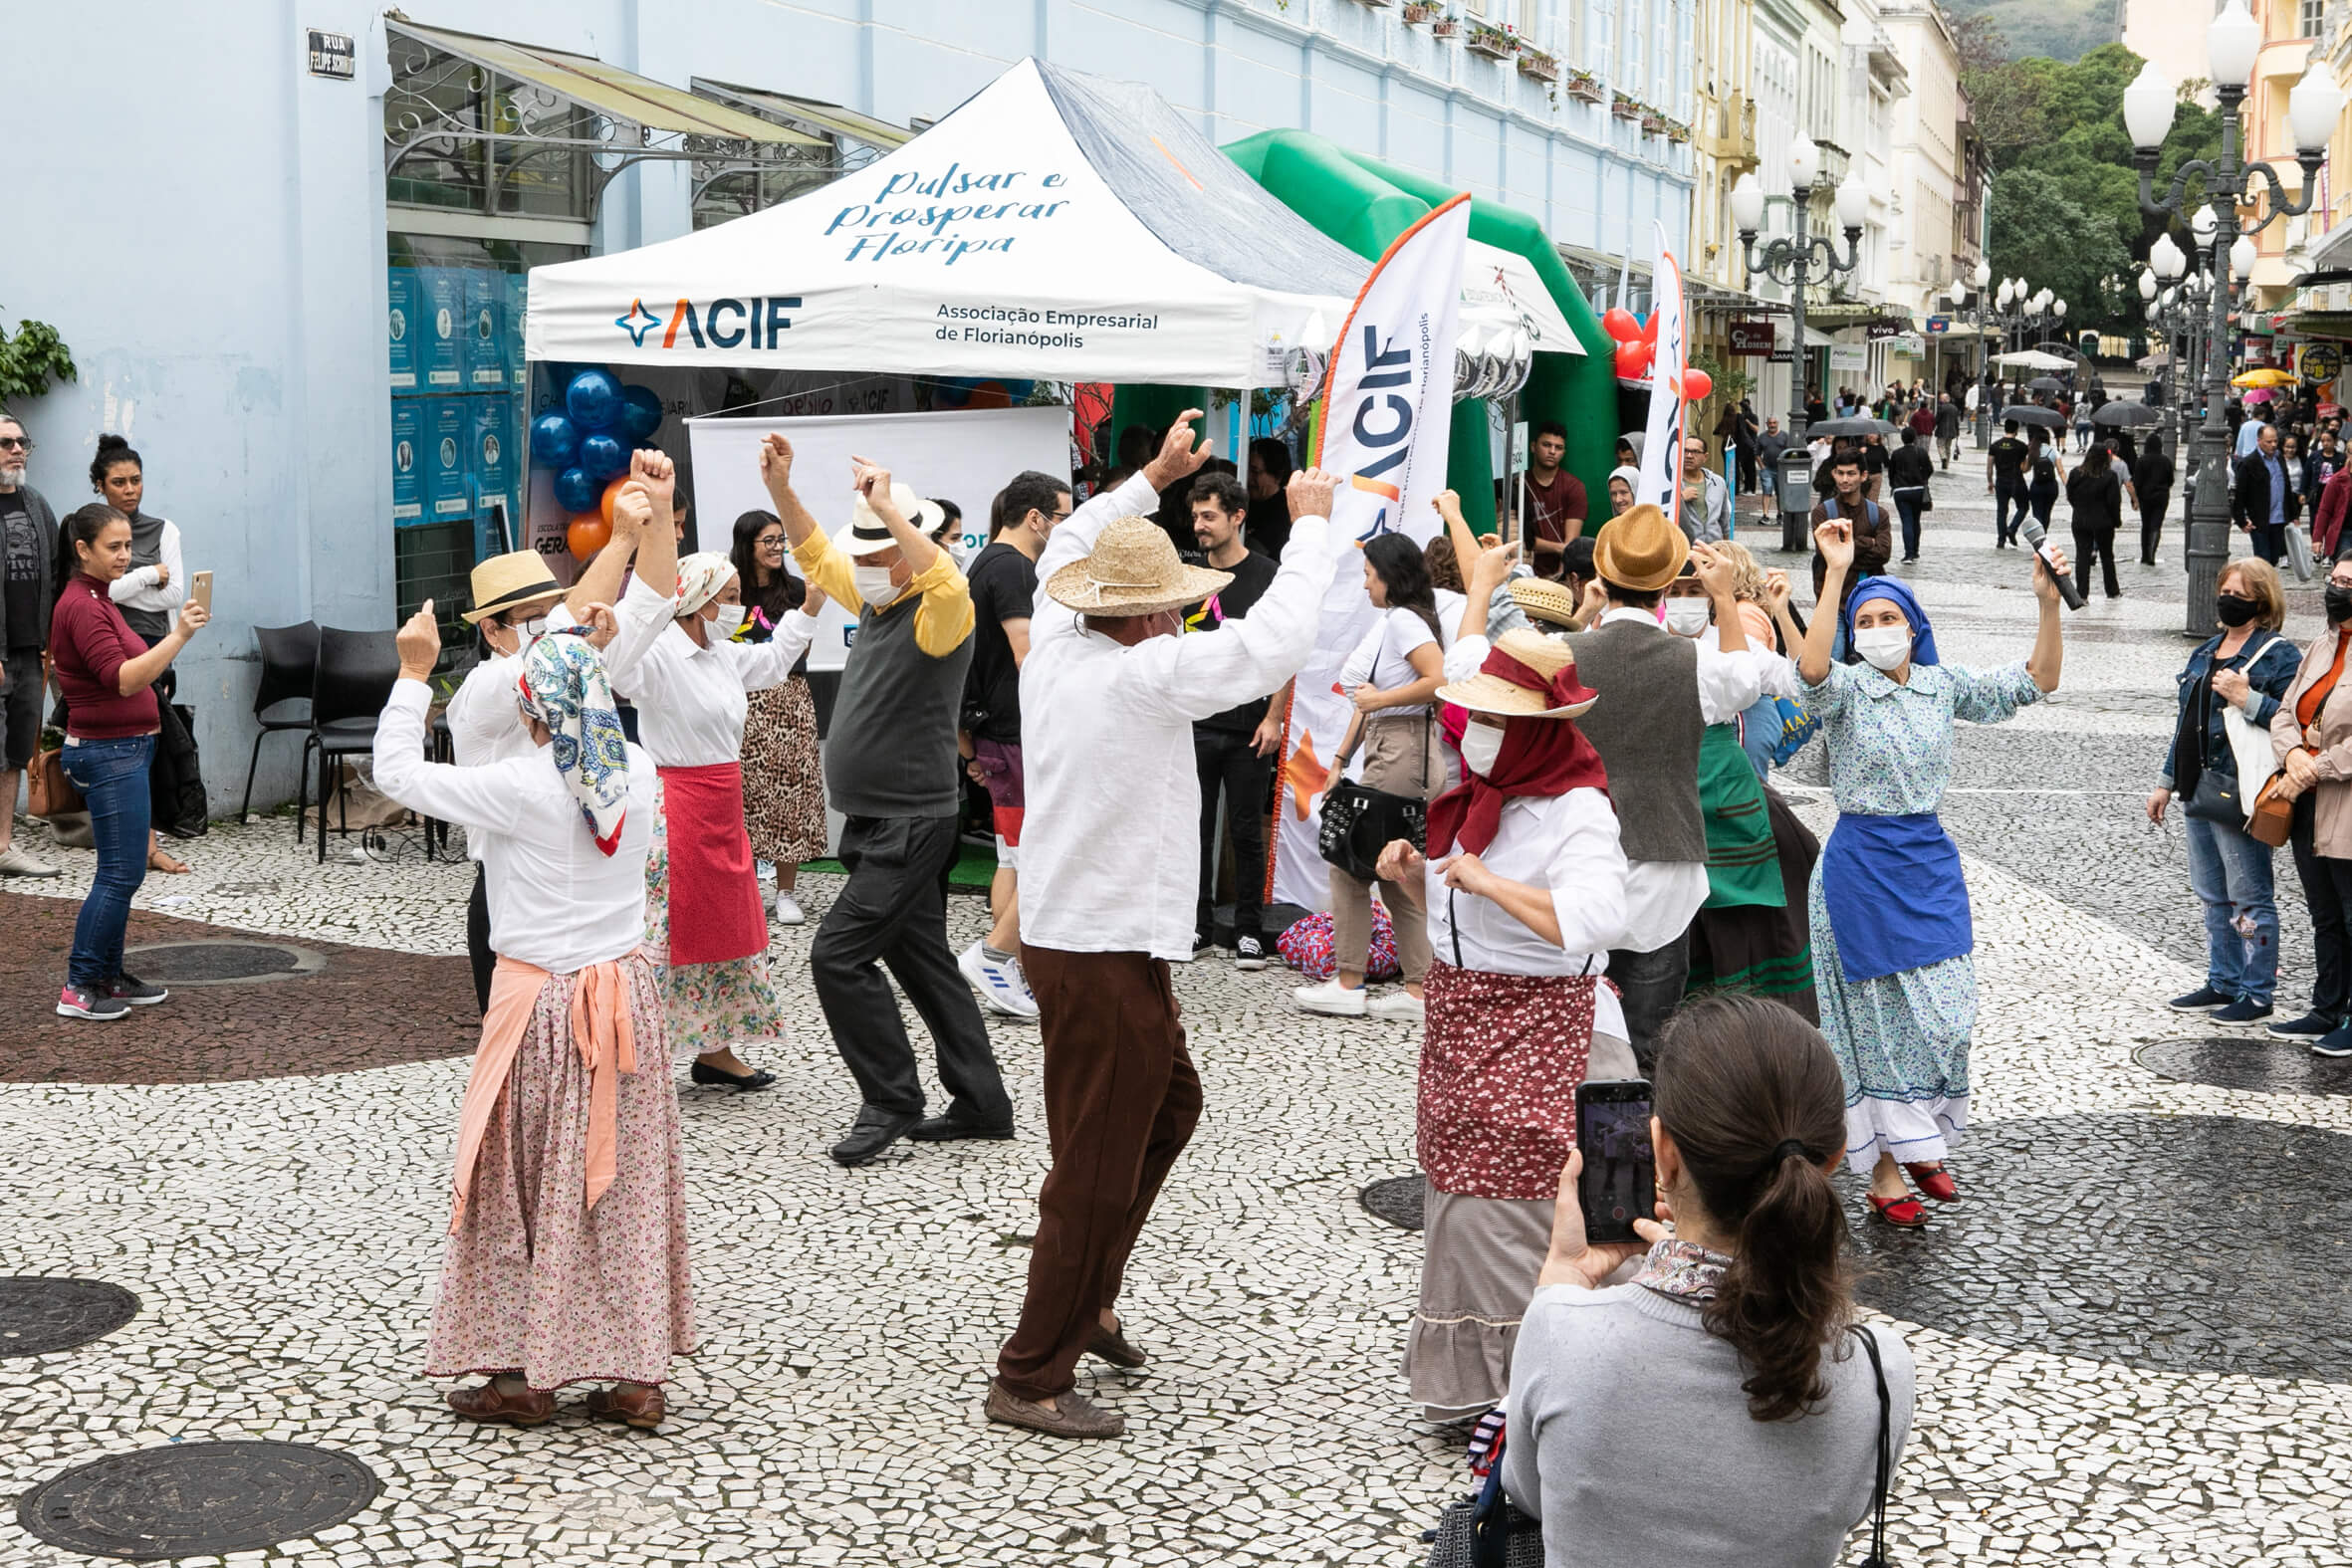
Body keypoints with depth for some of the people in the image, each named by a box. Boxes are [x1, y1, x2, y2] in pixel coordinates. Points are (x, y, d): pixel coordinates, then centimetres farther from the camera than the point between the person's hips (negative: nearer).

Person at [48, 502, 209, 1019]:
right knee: (122, 871, -9)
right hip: (108, 752, -10)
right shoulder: (82, 606, -17)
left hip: (124, 748, 10)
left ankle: (108, 976, 18)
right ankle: (78, 988, -6)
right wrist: (178, 636, -36)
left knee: (120, 870, 12)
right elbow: (123, 680, -29)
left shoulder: (97, 599, 15)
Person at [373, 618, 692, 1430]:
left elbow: (396, 772, -10)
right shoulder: (637, 774, -2)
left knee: (525, 1188, 8)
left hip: (540, 1003, -5)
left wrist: (414, 674, -1)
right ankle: (638, 1373, 15)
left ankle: (524, 1371, 15)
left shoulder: (519, 788, -18)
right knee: (625, 1184, 11)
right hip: (627, 991, 5)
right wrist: (586, 662, 26)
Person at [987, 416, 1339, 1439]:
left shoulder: (1052, 650, 4)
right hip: (1105, 956, -10)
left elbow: (1064, 552, 24)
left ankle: (1085, 1300, 34)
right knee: (1097, 1169, -1)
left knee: (1169, 1104, 26)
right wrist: (1310, 523, -8)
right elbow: (1275, 640, -21)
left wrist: (1156, 475, 28)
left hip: (1066, 930, 10)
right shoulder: (1139, 676, -20)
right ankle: (1032, 1380, 6)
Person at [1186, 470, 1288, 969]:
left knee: (1246, 832, 2)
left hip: (1248, 727, -3)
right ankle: (1198, 927, 16)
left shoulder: (1269, 576, -2)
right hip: (1193, 725, 4)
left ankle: (1249, 933, 9)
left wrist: (1274, 718, -10)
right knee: (1195, 828, 6)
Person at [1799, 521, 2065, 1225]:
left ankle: (1921, 1145, 27)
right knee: (1883, 1012, 2)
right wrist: (1836, 574, -37)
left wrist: (2048, 604, -12)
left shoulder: (1942, 685, 5)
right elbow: (1811, 669, -33)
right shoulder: (1847, 689, -9)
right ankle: (1882, 1169, 14)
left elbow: (2034, 683, 1)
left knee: (1948, 1013, 6)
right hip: (1862, 864, -4)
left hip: (1930, 859, 4)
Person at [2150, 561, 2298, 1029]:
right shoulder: (2207, 651, 15)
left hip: (2239, 795, -8)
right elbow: (2186, 722, 21)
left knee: (2249, 900, 0)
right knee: (2213, 897, 16)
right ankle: (2222, 984, 27)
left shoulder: (2278, 656, -9)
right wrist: (2167, 781, 21)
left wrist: (2248, 700, -24)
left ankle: (2257, 993, 9)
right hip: (2200, 792, 8)